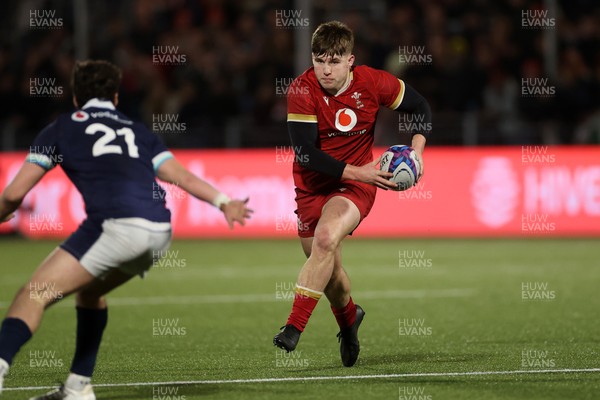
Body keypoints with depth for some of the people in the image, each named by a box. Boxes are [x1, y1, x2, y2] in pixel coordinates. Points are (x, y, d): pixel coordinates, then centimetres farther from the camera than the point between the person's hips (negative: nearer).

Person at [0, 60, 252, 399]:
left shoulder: (61, 128, 18)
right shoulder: (137, 131, 31)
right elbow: (182, 176, 16)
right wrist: (223, 202, 15)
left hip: (117, 227, -6)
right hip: (160, 233, 6)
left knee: (34, 296, -6)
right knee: (90, 290, 30)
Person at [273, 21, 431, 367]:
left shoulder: (373, 83, -12)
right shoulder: (302, 91, -16)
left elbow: (420, 106, 6)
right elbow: (306, 155, -20)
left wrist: (417, 149, -8)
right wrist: (357, 172, -26)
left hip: (357, 184, -1)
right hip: (313, 185, 2)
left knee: (326, 238, -29)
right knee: (328, 267, 9)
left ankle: (294, 328, -28)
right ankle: (349, 318, 44)